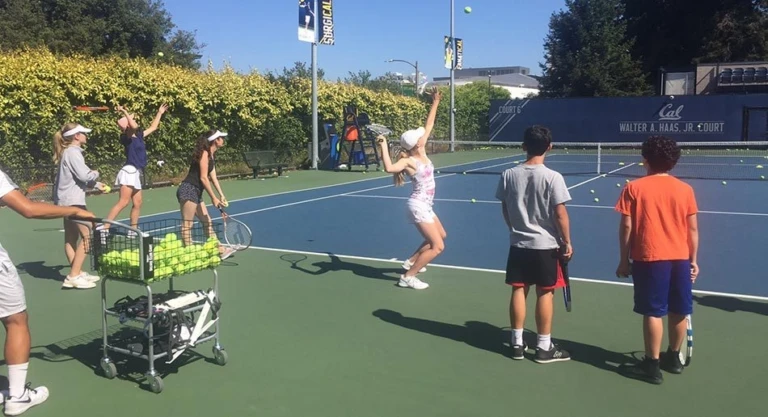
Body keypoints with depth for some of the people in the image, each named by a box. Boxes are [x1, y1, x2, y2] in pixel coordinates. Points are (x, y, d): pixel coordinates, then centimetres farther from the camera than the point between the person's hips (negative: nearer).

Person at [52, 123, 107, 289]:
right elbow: (84, 175, -21)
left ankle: (77, 273, 19)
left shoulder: (69, 152, 17)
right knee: (88, 235, -11)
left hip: (67, 200, 11)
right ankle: (73, 276, -10)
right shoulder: (72, 152, -14)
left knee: (71, 237, 12)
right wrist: (96, 173, -2)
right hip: (72, 200, -11)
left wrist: (96, 185, 18)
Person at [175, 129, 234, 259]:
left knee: (207, 222, 13)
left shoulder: (211, 156, 16)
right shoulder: (204, 153, -12)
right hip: (188, 190, -11)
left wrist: (221, 195, 11)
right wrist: (213, 197, -15)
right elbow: (203, 178, -17)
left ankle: (220, 250, 19)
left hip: (196, 192, 11)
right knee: (187, 224, -8)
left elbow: (213, 178, 17)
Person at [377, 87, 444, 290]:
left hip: (425, 205, 9)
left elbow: (429, 125, 8)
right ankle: (408, 277, -5)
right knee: (437, 247, -10)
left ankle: (411, 261, 32)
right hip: (419, 205, -9)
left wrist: (435, 102, 10)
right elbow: (389, 167, -42)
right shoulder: (408, 161, -20)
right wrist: (384, 146, -39)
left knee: (441, 236, 25)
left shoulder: (421, 152, 1)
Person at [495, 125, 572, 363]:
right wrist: (567, 242, -2)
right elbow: (560, 214, -14)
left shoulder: (509, 175, -3)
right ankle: (544, 347, 15)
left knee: (519, 290, 11)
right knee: (545, 293, 6)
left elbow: (505, 210, 6)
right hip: (546, 245, -3)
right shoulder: (553, 177, -16)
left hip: (518, 244, 4)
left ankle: (517, 343, 20)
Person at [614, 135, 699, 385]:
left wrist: (624, 260, 2)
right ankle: (673, 357, 31)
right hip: (680, 258, 4)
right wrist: (693, 260, 15)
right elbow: (693, 228, 6)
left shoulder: (634, 188, -5)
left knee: (653, 313, 1)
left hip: (650, 259, -4)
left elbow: (626, 227, -6)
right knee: (678, 312, 15)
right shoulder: (685, 190, 4)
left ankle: (652, 366, 7)